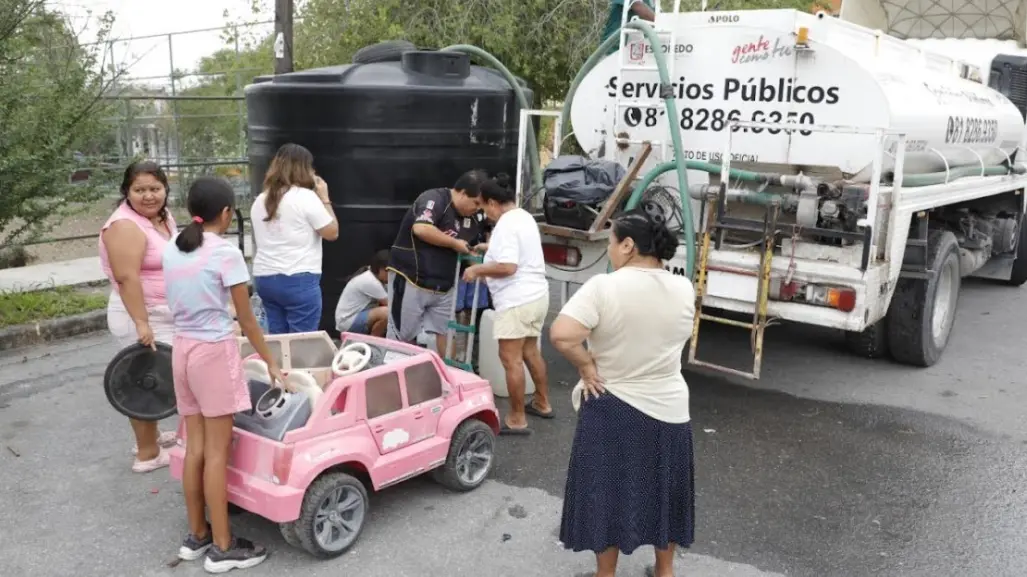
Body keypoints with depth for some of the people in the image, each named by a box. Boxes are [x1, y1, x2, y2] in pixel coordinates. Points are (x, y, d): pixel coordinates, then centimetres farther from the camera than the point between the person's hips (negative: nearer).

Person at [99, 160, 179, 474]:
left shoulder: (163, 216, 8)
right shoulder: (125, 226, -21)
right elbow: (127, 278, -27)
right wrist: (142, 323, -30)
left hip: (163, 313, 9)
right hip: (142, 316, -9)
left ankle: (151, 435, 33)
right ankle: (147, 453, 8)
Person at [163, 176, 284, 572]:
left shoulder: (172, 250, 7)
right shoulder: (225, 253, -13)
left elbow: (179, 306, 12)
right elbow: (246, 319, -8)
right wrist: (270, 362, 3)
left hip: (182, 349, 7)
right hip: (215, 352, -7)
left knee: (195, 447, 14)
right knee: (216, 451, 0)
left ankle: (196, 536, 25)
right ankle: (222, 548, 9)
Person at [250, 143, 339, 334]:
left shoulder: (260, 200, 11)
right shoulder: (306, 196, -9)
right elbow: (332, 233, -6)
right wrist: (324, 199, 6)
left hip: (264, 278, 7)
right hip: (298, 280, -7)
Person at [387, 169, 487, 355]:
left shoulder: (471, 220, 8)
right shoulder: (434, 199, -15)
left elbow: (470, 249, 20)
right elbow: (421, 229, -32)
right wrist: (455, 243, -21)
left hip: (443, 287, 7)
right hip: (410, 280, -7)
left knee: (444, 335, 5)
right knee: (401, 338, 1)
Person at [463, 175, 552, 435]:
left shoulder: (506, 225, -17)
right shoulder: (525, 217, 14)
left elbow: (508, 267, -26)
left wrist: (477, 270, -14)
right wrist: (492, 248, 31)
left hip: (517, 301, -10)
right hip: (537, 295, 10)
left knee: (510, 359, -4)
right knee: (530, 351, 22)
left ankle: (517, 420, 2)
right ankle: (542, 403, 34)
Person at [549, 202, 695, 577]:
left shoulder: (603, 287, -20)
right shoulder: (684, 289, -5)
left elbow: (561, 335, -29)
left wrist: (587, 366, -15)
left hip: (612, 409, -4)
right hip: (669, 408, 4)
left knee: (607, 493, 14)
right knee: (664, 491, 22)